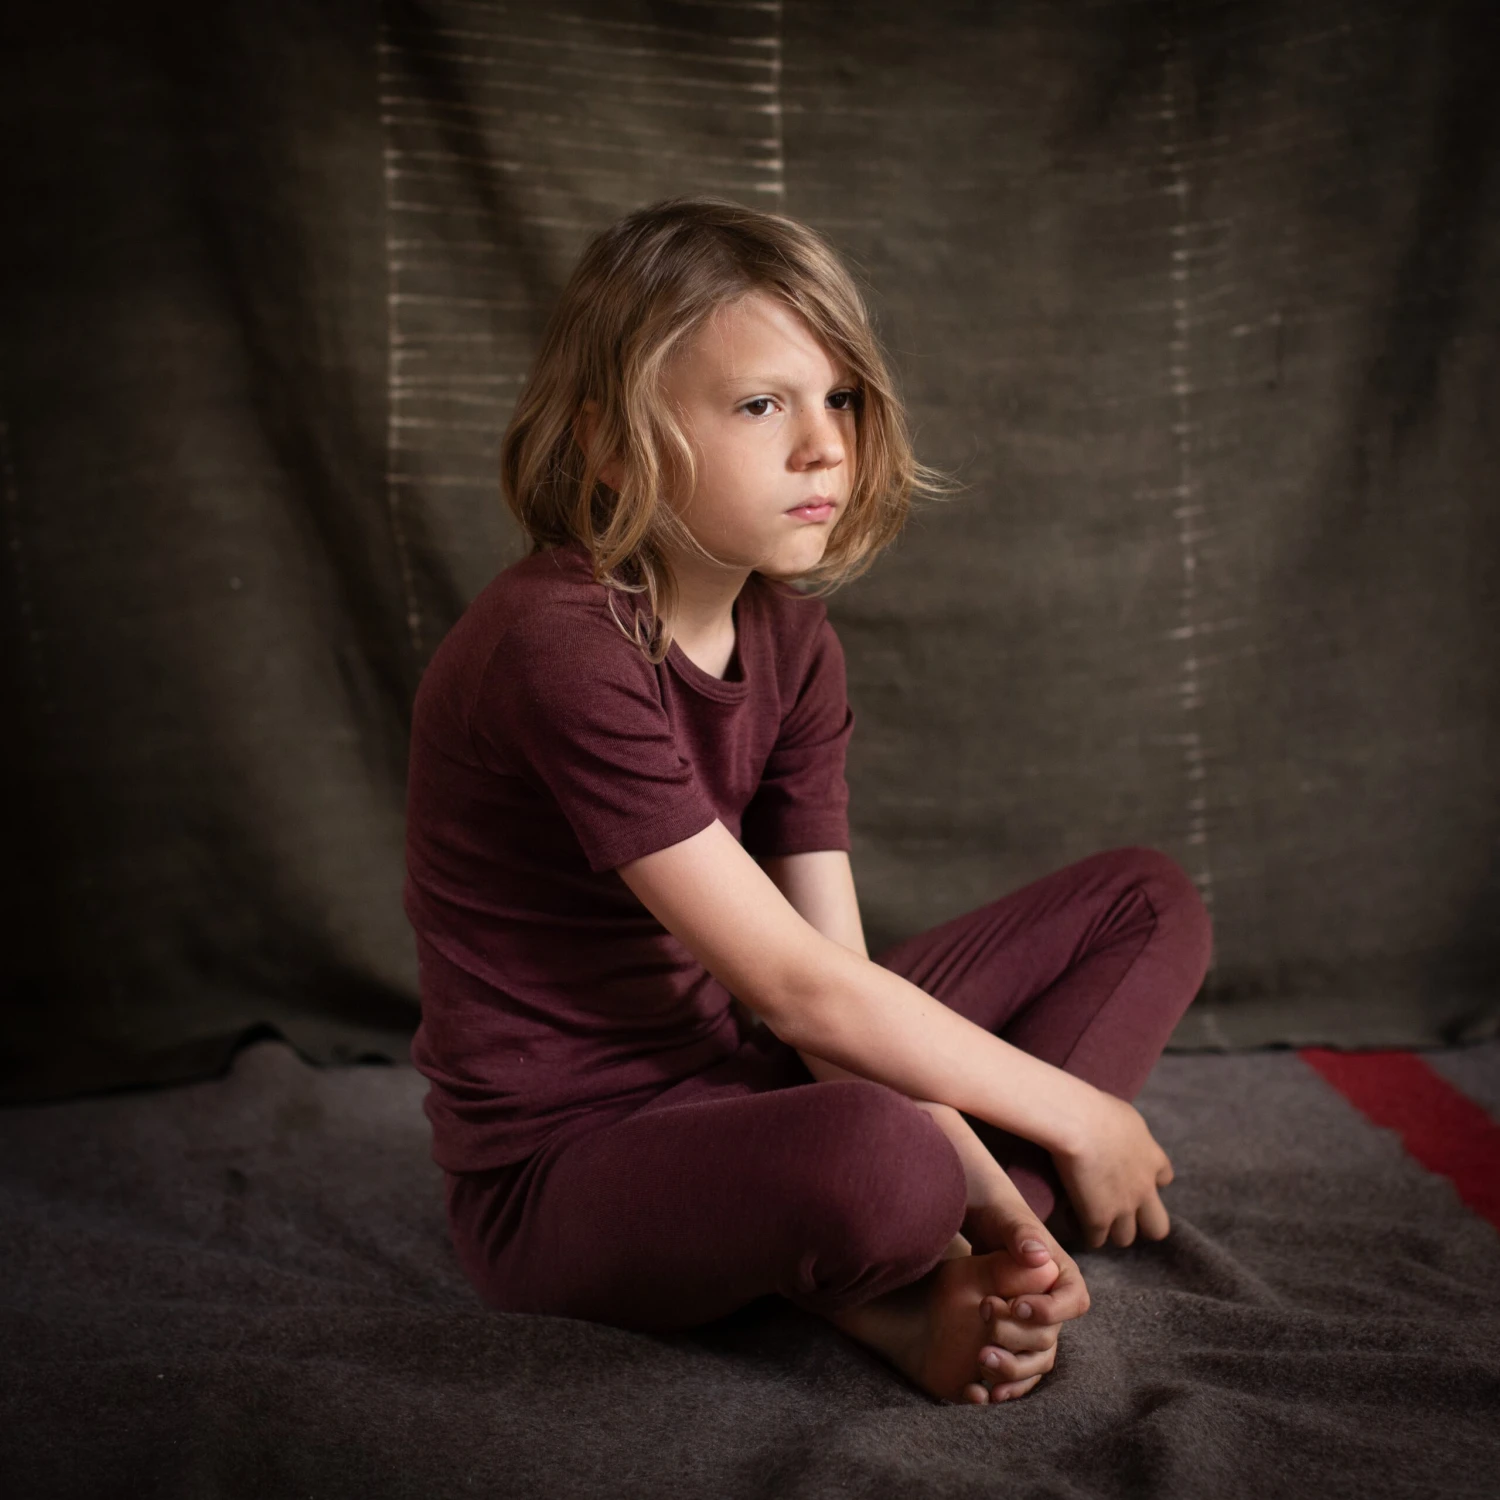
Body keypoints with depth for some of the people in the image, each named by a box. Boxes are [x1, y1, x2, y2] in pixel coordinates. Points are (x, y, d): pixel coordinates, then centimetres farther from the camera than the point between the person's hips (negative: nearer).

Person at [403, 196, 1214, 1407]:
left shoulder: (792, 644, 1)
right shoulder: (557, 649, -25)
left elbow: (838, 975, -5)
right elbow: (797, 986, -24)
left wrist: (993, 1214, -18)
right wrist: (1075, 1115, -13)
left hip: (732, 1078, 9)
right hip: (565, 1164, -8)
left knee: (1149, 905, 7)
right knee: (877, 1161, -43)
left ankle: (932, 1284, -10)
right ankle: (875, 1301, -5)